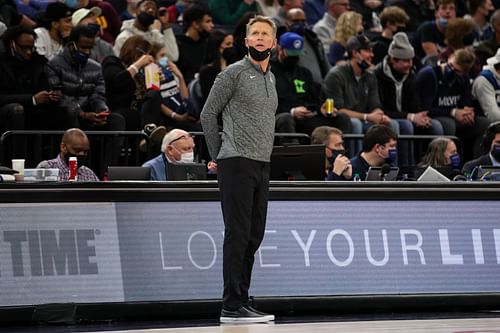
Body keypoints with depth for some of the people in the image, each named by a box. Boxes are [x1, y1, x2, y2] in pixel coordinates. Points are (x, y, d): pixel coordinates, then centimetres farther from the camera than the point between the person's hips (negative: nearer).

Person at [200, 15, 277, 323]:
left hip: (262, 165, 8)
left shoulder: (271, 78, 19)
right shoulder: (234, 73, -4)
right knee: (238, 234, -10)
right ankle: (232, 306, -10)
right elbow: (208, 115, -2)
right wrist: (219, 155, 2)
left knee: (254, 236, 8)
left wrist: (264, 154, 17)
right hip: (237, 163, -8)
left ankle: (242, 302, 13)